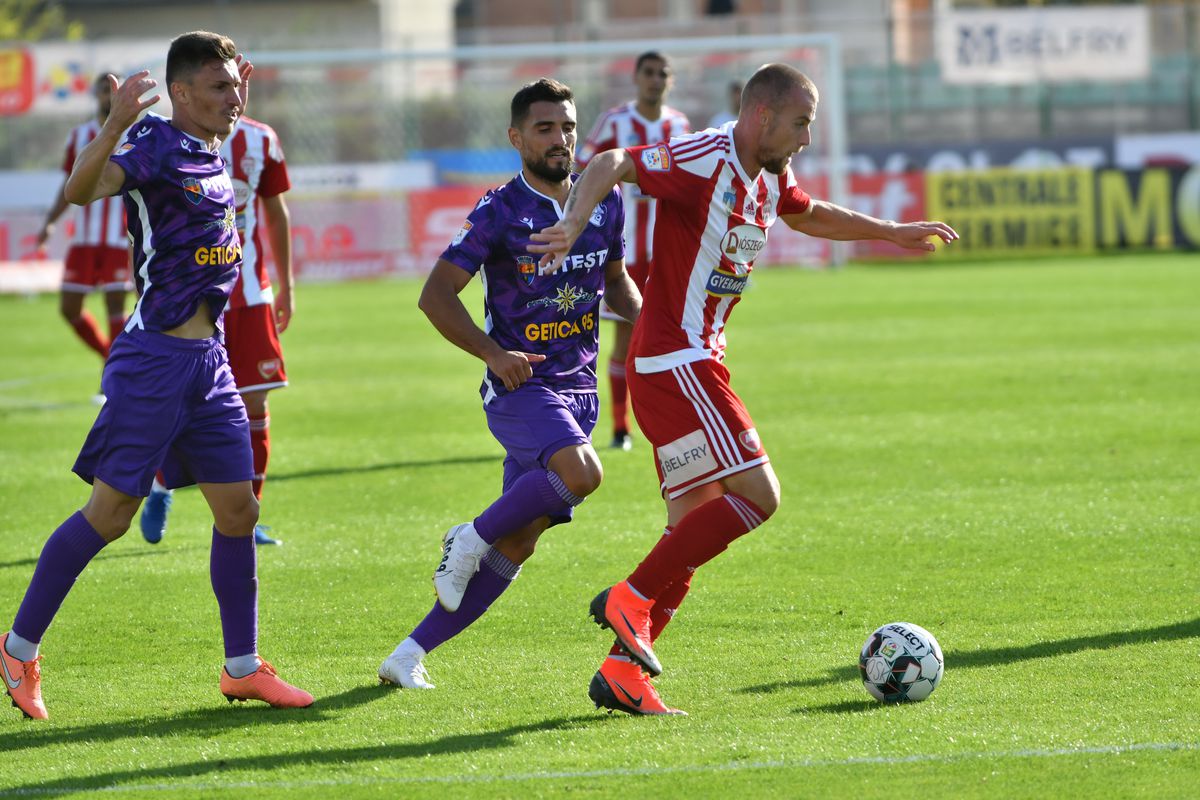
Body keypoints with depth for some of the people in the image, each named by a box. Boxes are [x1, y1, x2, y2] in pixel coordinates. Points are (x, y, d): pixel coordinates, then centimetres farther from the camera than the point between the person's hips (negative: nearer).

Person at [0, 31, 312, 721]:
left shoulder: (215, 154, 12)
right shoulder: (154, 144, -12)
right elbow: (81, 190, -32)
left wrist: (238, 102, 29)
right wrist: (116, 122, -44)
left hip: (210, 359, 8)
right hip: (153, 359, -8)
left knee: (238, 508, 6)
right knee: (111, 514, -6)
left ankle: (243, 668, 15)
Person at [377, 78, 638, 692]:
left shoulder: (605, 202, 8)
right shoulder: (500, 213, -10)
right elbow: (436, 295, -10)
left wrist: (639, 312, 2)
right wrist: (493, 353, -22)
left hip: (577, 390, 6)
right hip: (521, 386, -6)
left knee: (517, 543, 1)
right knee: (580, 471, -34)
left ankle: (411, 653, 9)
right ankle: (470, 539, -10)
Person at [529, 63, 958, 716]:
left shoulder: (769, 182, 14)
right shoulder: (704, 161, -15)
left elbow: (810, 215, 36)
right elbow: (611, 165, -25)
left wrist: (891, 233, 39)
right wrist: (573, 226, -42)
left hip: (695, 362, 10)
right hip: (674, 361, -10)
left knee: (696, 526, 8)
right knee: (757, 495, -15)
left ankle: (623, 670, 7)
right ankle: (631, 599, -10)